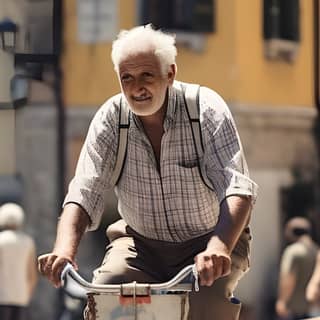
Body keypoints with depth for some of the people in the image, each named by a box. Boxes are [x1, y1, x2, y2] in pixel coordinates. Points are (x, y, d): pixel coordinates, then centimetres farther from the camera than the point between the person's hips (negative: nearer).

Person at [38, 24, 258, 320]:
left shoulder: (207, 110, -17)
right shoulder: (110, 118, -9)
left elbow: (237, 190, -29)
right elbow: (84, 192, -16)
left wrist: (219, 249, -49)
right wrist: (64, 250, -37)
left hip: (207, 240, -3)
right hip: (141, 243, 3)